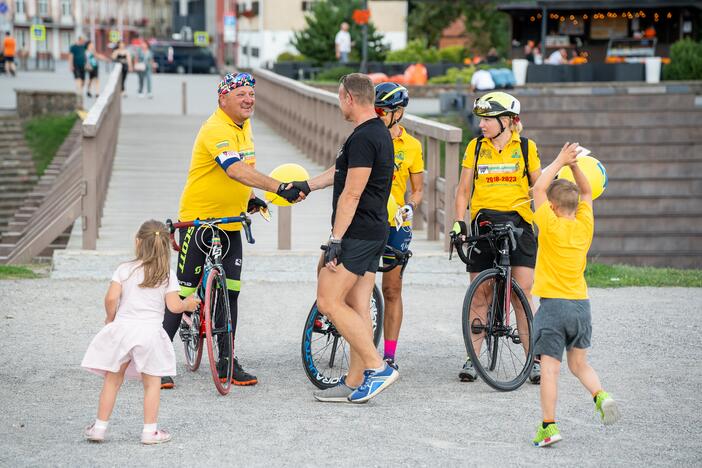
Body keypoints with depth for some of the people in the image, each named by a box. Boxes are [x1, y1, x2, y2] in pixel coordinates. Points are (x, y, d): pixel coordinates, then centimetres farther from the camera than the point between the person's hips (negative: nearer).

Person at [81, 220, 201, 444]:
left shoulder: (125, 269, -1)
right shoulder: (167, 275, -1)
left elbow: (111, 298, -8)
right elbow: (174, 306, -6)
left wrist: (110, 318, 10)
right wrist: (187, 304, 15)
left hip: (122, 327, 1)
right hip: (150, 332, -1)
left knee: (112, 380, 11)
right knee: (152, 383, 10)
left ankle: (99, 426, 13)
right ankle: (150, 430, 7)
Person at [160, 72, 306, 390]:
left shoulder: (243, 125, 8)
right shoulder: (216, 130, -21)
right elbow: (236, 170, -36)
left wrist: (249, 198, 8)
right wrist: (280, 188, -43)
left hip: (231, 223, 8)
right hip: (199, 221, -8)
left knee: (230, 292, 6)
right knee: (184, 293, -3)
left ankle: (227, 363, 14)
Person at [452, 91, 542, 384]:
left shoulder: (526, 148, 3)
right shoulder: (475, 147, 7)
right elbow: (463, 190, 11)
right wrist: (459, 223, 0)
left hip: (518, 224, -1)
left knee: (522, 294, -7)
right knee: (479, 295, 2)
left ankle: (534, 359, 1)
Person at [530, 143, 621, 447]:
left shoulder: (551, 226, -9)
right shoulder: (585, 226, 4)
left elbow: (539, 188, 0)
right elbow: (587, 193, 20)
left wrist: (560, 162, 5)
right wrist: (573, 164, 12)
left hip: (553, 304, -5)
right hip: (581, 304, 5)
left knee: (549, 367, -5)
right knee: (579, 363, 17)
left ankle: (549, 425, -10)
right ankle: (600, 396, -8)